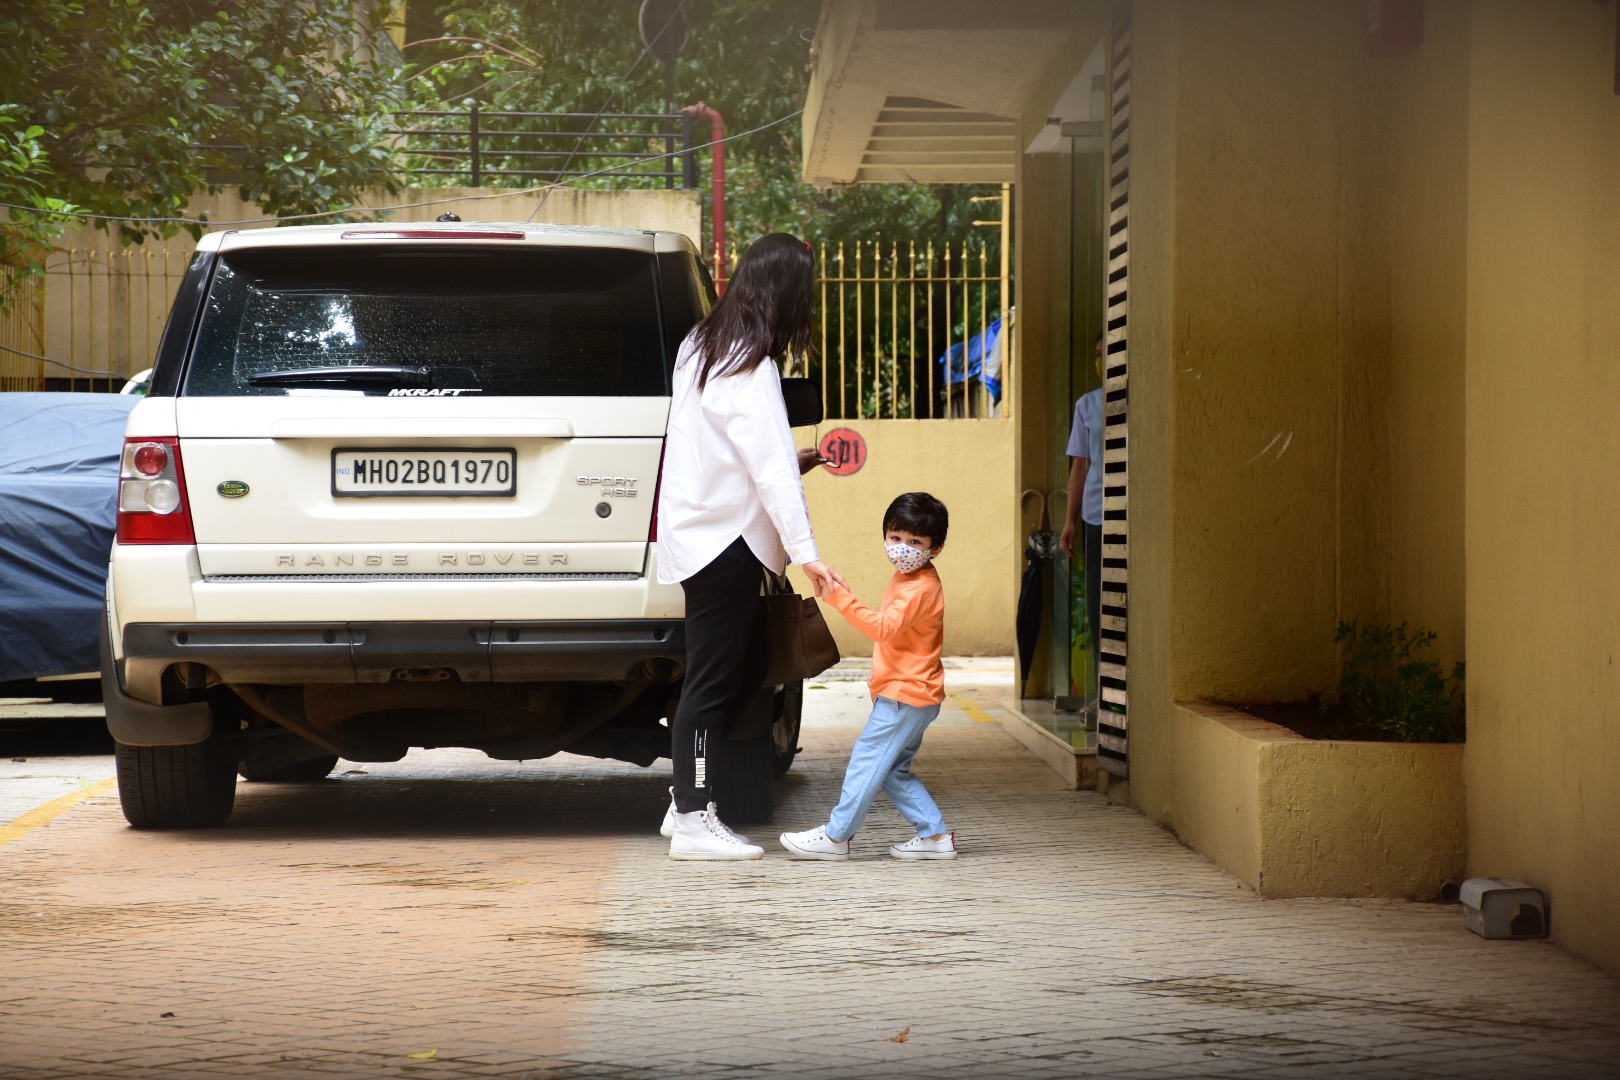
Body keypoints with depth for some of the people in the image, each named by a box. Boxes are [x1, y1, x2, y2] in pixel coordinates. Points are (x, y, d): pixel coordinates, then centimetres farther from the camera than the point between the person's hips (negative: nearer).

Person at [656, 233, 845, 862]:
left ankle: (687, 801, 17)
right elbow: (773, 468, -24)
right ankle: (695, 822, -2)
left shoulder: (701, 346, 12)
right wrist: (806, 551, -28)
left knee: (744, 667, 15)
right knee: (713, 680, -5)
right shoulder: (751, 368, -18)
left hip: (701, 529, 10)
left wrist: (789, 465, 17)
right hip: (725, 542, -10)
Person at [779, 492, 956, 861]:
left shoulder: (919, 588, -18)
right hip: (907, 693, 11)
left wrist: (842, 598, -36)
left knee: (867, 760, -6)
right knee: (893, 770, 14)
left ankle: (835, 837, -1)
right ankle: (935, 834, 15)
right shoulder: (906, 579, 16)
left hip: (905, 695, -11)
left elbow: (884, 627, -31)